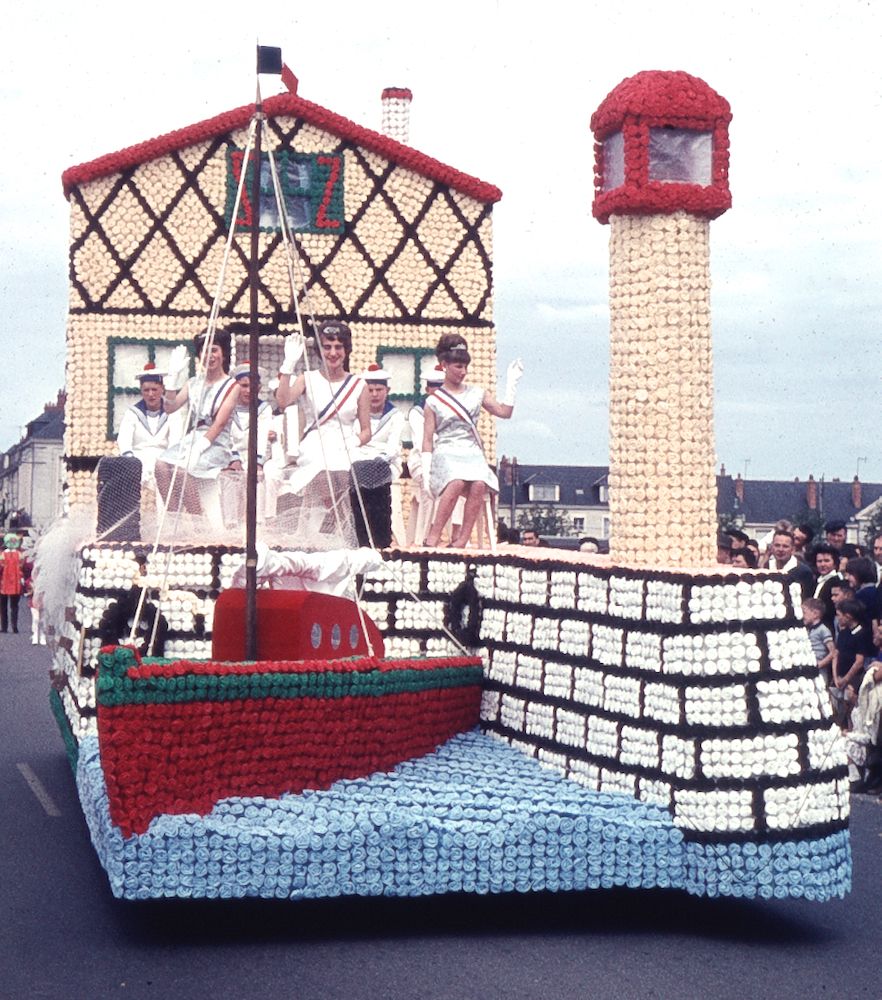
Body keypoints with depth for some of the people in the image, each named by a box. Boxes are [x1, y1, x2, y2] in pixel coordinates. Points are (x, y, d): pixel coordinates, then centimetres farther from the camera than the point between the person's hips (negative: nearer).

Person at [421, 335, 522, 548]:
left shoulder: (476, 393, 18)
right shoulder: (433, 402, 10)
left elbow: (504, 411, 12)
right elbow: (428, 439, 6)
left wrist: (511, 382, 8)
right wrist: (426, 471, -3)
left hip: (472, 453, 3)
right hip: (446, 453, -3)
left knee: (479, 485, -32)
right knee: (457, 483, -37)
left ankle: (461, 542, -31)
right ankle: (433, 537, -34)